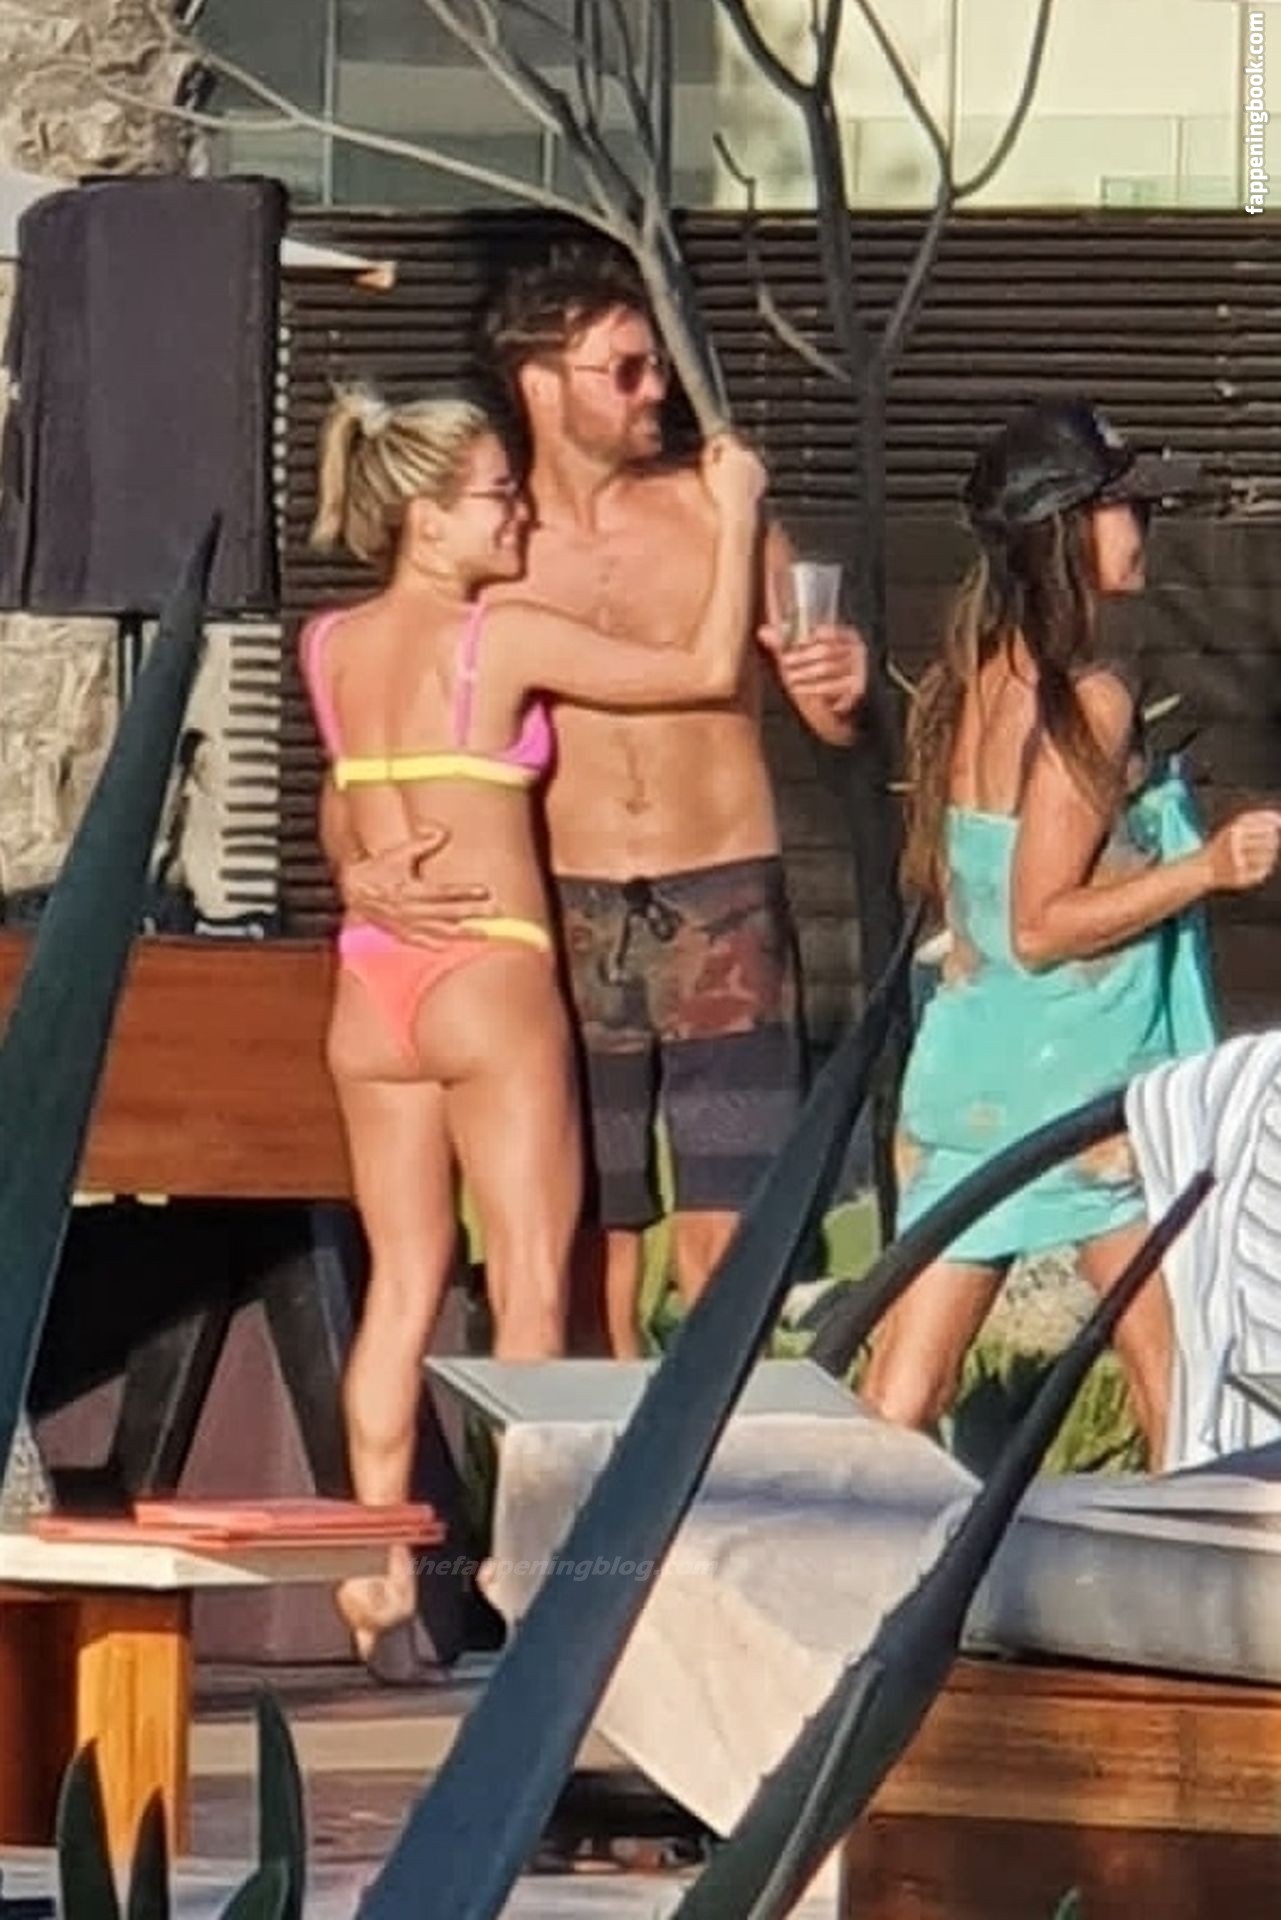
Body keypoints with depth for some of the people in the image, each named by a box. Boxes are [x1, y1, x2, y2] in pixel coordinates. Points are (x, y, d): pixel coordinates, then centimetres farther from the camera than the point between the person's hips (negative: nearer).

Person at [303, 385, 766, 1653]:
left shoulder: (329, 647, 7)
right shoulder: (506, 640, -10)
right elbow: (708, 667, -6)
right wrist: (735, 513, 4)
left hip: (372, 984, 6)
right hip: (490, 978, -6)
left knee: (401, 1280, 9)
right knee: (530, 1281, -2)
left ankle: (379, 1566, 6)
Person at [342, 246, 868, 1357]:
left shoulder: (713, 514, 3)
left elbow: (832, 721, 6)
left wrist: (840, 690, -18)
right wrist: (360, 869, -17)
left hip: (724, 907, -1)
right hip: (568, 920, 1)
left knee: (726, 1237, -9)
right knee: (589, 1236, 3)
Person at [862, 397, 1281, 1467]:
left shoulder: (966, 686, 9)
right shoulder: (1088, 700, -15)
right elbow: (1041, 925, -17)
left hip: (970, 1052, 8)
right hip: (1085, 1076, -8)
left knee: (904, 1399, 5)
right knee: (1180, 1383, 2)